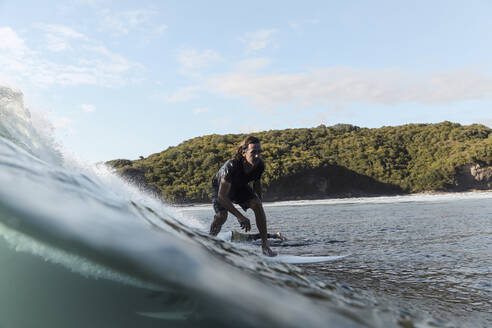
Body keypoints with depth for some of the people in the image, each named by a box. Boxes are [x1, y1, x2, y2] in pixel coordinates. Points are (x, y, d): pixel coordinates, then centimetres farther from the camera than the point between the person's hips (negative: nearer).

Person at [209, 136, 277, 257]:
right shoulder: (231, 166, -42)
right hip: (220, 186, -4)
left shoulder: (260, 165, -26)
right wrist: (240, 217, -43)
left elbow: (257, 183, -3)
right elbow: (221, 196, -40)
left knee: (257, 204, -19)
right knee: (221, 216, -22)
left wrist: (259, 205, 5)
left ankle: (265, 245, -13)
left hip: (240, 187, 4)